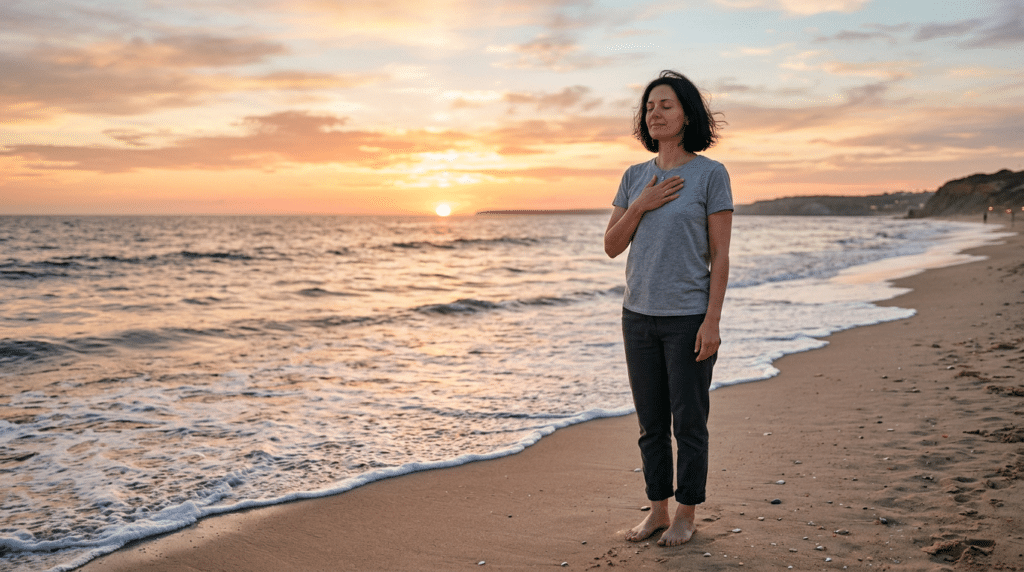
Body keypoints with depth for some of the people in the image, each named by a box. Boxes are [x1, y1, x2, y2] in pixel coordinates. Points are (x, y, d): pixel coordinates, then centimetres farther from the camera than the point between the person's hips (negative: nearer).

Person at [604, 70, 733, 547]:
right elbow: (612, 246, 5)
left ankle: (686, 515, 20)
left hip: (689, 318, -5)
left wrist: (712, 321, -14)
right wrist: (641, 205, -10)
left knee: (688, 422, 5)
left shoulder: (711, 174, -5)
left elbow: (720, 254, -8)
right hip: (640, 315, 5)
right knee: (651, 422, 12)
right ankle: (658, 510, 25)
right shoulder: (635, 177, 8)